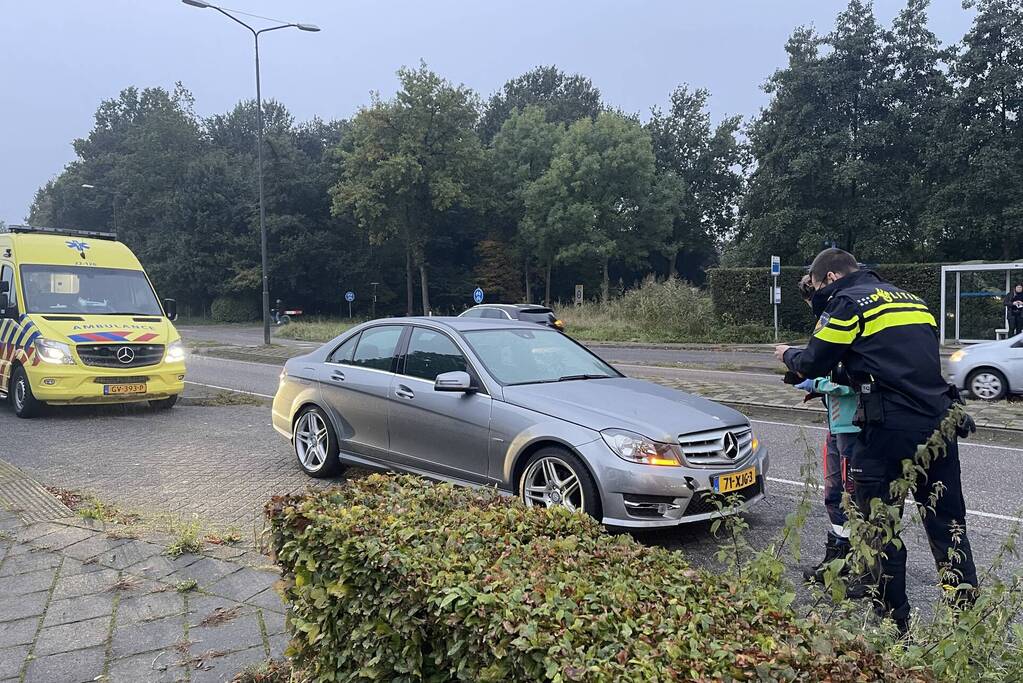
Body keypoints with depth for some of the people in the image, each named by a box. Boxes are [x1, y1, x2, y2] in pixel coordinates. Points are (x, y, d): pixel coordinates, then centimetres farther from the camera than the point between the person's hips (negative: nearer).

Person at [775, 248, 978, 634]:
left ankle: (894, 620, 14)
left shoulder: (846, 303, -4)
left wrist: (787, 355, 18)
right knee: (948, 524, 15)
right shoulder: (911, 299, 20)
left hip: (889, 428, -7)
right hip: (939, 424, 7)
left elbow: (813, 363, -3)